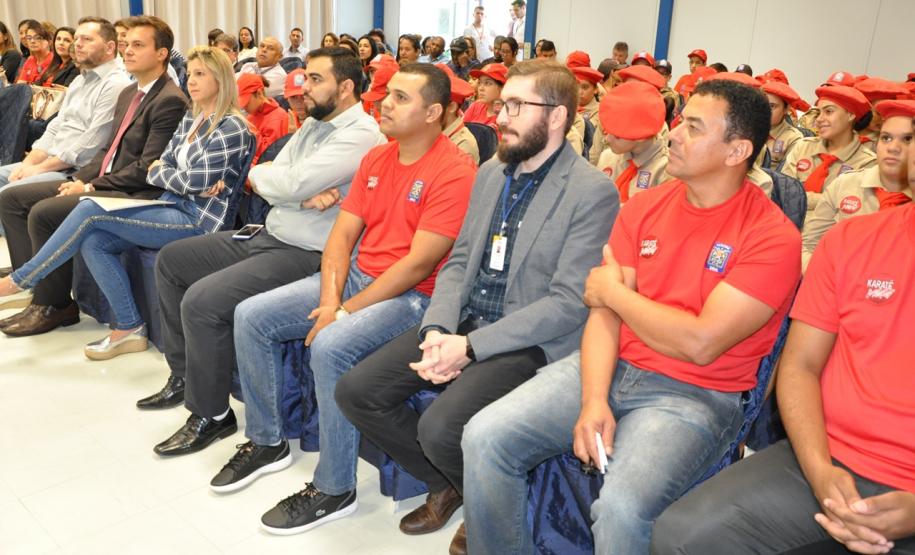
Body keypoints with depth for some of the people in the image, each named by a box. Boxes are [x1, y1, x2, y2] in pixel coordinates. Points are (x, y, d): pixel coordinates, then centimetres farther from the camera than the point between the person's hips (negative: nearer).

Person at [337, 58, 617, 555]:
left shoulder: (592, 192, -12)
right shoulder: (490, 172, 12)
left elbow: (568, 304, -16)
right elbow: (459, 260, 12)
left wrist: (470, 346, -19)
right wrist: (437, 329, -7)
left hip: (531, 341, -7)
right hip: (464, 322, 7)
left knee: (440, 428, -28)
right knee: (355, 392, -4)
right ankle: (444, 486, 18)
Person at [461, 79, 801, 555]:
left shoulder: (772, 237, -10)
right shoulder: (645, 205, 6)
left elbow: (700, 343, -17)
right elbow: (603, 310, 1)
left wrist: (614, 290, -6)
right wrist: (593, 401, -14)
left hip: (694, 395, -4)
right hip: (611, 367, 5)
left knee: (621, 508, -31)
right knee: (485, 437, -11)